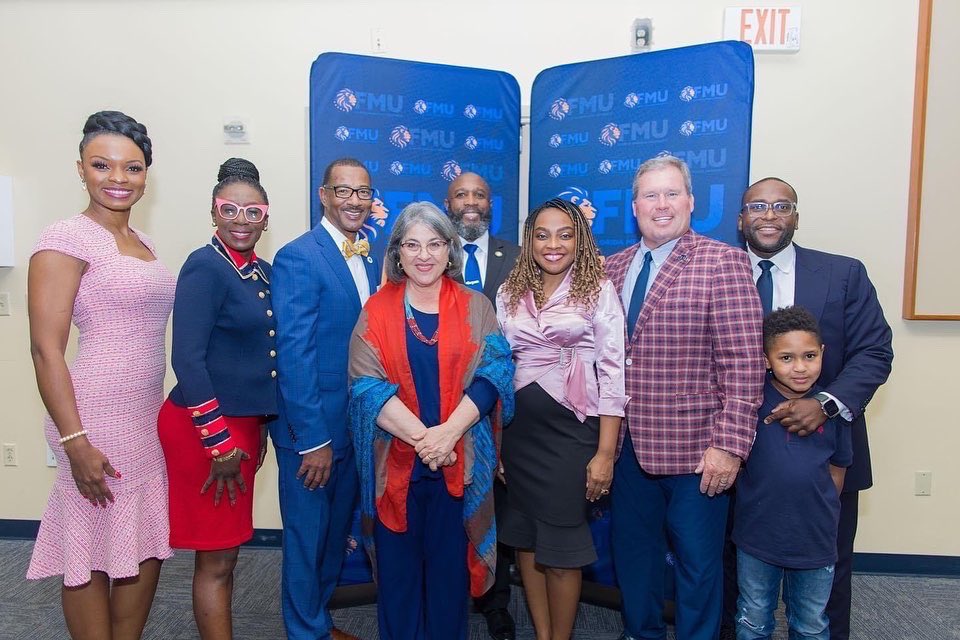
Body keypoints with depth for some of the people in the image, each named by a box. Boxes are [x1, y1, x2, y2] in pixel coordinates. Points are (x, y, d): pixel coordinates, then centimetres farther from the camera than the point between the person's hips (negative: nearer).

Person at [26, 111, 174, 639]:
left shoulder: (140, 242, 12)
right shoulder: (66, 238, -10)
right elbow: (45, 349, -14)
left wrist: (171, 415, 13)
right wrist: (75, 443, -17)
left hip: (150, 418, 7)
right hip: (97, 422, -7)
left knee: (147, 549, 16)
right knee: (92, 556, 8)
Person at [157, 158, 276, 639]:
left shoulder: (262, 270, 8)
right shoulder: (205, 266, -15)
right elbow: (187, 359, -20)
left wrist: (255, 431, 16)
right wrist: (220, 442, -19)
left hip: (245, 424, 8)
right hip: (206, 427, -8)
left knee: (225, 552, 19)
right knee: (216, 559, 5)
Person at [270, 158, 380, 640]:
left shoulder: (370, 260, 8)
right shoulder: (297, 258, -15)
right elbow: (294, 355, -19)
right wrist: (312, 439, -20)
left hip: (356, 425, 7)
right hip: (311, 427, -7)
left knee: (337, 532, 22)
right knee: (307, 539, 10)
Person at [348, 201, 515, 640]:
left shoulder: (475, 307, 5)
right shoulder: (377, 311, 4)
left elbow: (493, 372, -5)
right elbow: (366, 383, -6)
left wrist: (449, 431, -19)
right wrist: (420, 436, -18)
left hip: (459, 463, 0)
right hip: (395, 461, 0)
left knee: (450, 567, 10)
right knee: (397, 568, 10)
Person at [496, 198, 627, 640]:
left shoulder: (599, 290, -4)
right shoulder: (509, 294, 6)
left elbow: (613, 372, -9)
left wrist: (605, 453, -13)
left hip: (572, 430, -4)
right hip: (519, 430, 4)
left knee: (561, 548, 6)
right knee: (524, 538, 13)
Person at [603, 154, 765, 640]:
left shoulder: (723, 262, -9)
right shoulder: (615, 267, 8)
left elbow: (744, 362, -14)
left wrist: (729, 445, -18)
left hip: (693, 448, -5)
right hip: (629, 444, 5)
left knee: (698, 562, 11)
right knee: (632, 552, 20)